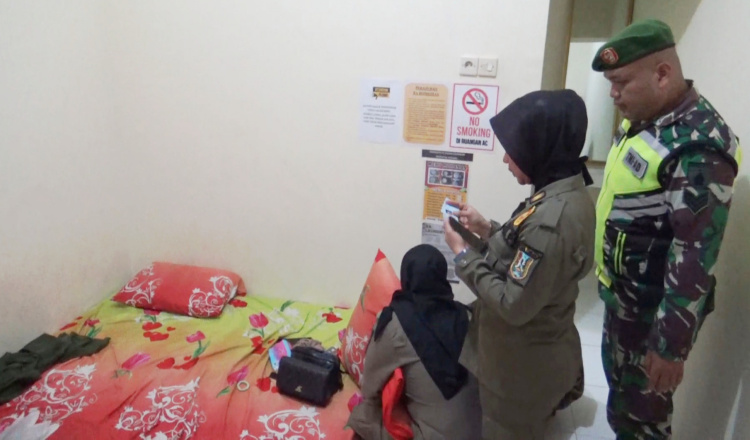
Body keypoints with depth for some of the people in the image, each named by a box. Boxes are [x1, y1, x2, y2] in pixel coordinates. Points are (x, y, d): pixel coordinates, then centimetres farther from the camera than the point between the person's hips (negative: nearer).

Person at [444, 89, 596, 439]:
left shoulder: (551, 218, -33)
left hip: (523, 365, -8)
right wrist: (486, 229, 1)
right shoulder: (567, 194, -2)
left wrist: (463, 254, -20)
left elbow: (514, 305, -29)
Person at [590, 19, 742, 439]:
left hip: (654, 310, -8)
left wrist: (671, 344, -22)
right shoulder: (642, 120, 4)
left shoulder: (697, 145, -24)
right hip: (621, 296, 8)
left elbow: (696, 255, -26)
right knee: (619, 389, 25)